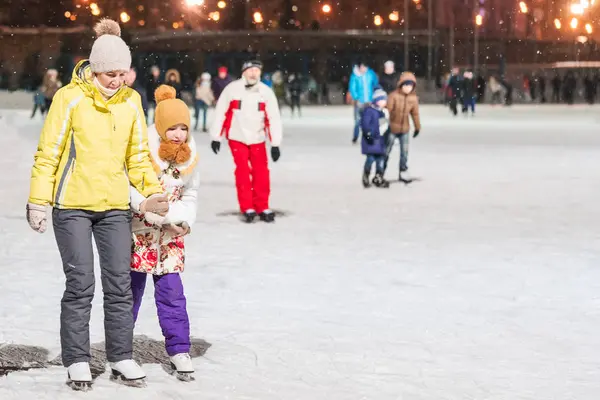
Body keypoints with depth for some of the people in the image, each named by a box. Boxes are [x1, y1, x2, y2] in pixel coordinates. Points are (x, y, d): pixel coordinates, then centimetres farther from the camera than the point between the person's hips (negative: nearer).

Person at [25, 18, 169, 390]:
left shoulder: (130, 101, 4)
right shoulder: (70, 98, -8)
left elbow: (138, 154, 12)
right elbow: (48, 153, -5)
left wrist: (153, 191, -2)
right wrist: (38, 201, -8)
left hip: (116, 206, 4)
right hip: (73, 205, -4)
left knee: (120, 284, 4)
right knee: (81, 284, -3)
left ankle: (122, 359, 14)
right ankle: (77, 362, 7)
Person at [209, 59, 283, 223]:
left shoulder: (266, 92, -6)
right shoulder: (232, 89, -9)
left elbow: (273, 118, -5)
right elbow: (220, 113, -2)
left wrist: (275, 144, -8)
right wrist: (216, 137, -1)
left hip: (257, 139, 2)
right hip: (237, 138, -2)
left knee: (261, 173, -1)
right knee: (243, 172, -6)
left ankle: (262, 208, 10)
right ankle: (247, 208, 1)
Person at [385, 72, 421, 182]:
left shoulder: (413, 98, -3)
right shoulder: (394, 96, -17)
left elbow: (415, 113, 10)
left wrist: (417, 127, 17)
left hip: (405, 129, 4)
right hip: (392, 128, -4)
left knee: (404, 152, 6)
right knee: (386, 151, 5)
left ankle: (403, 172, 17)